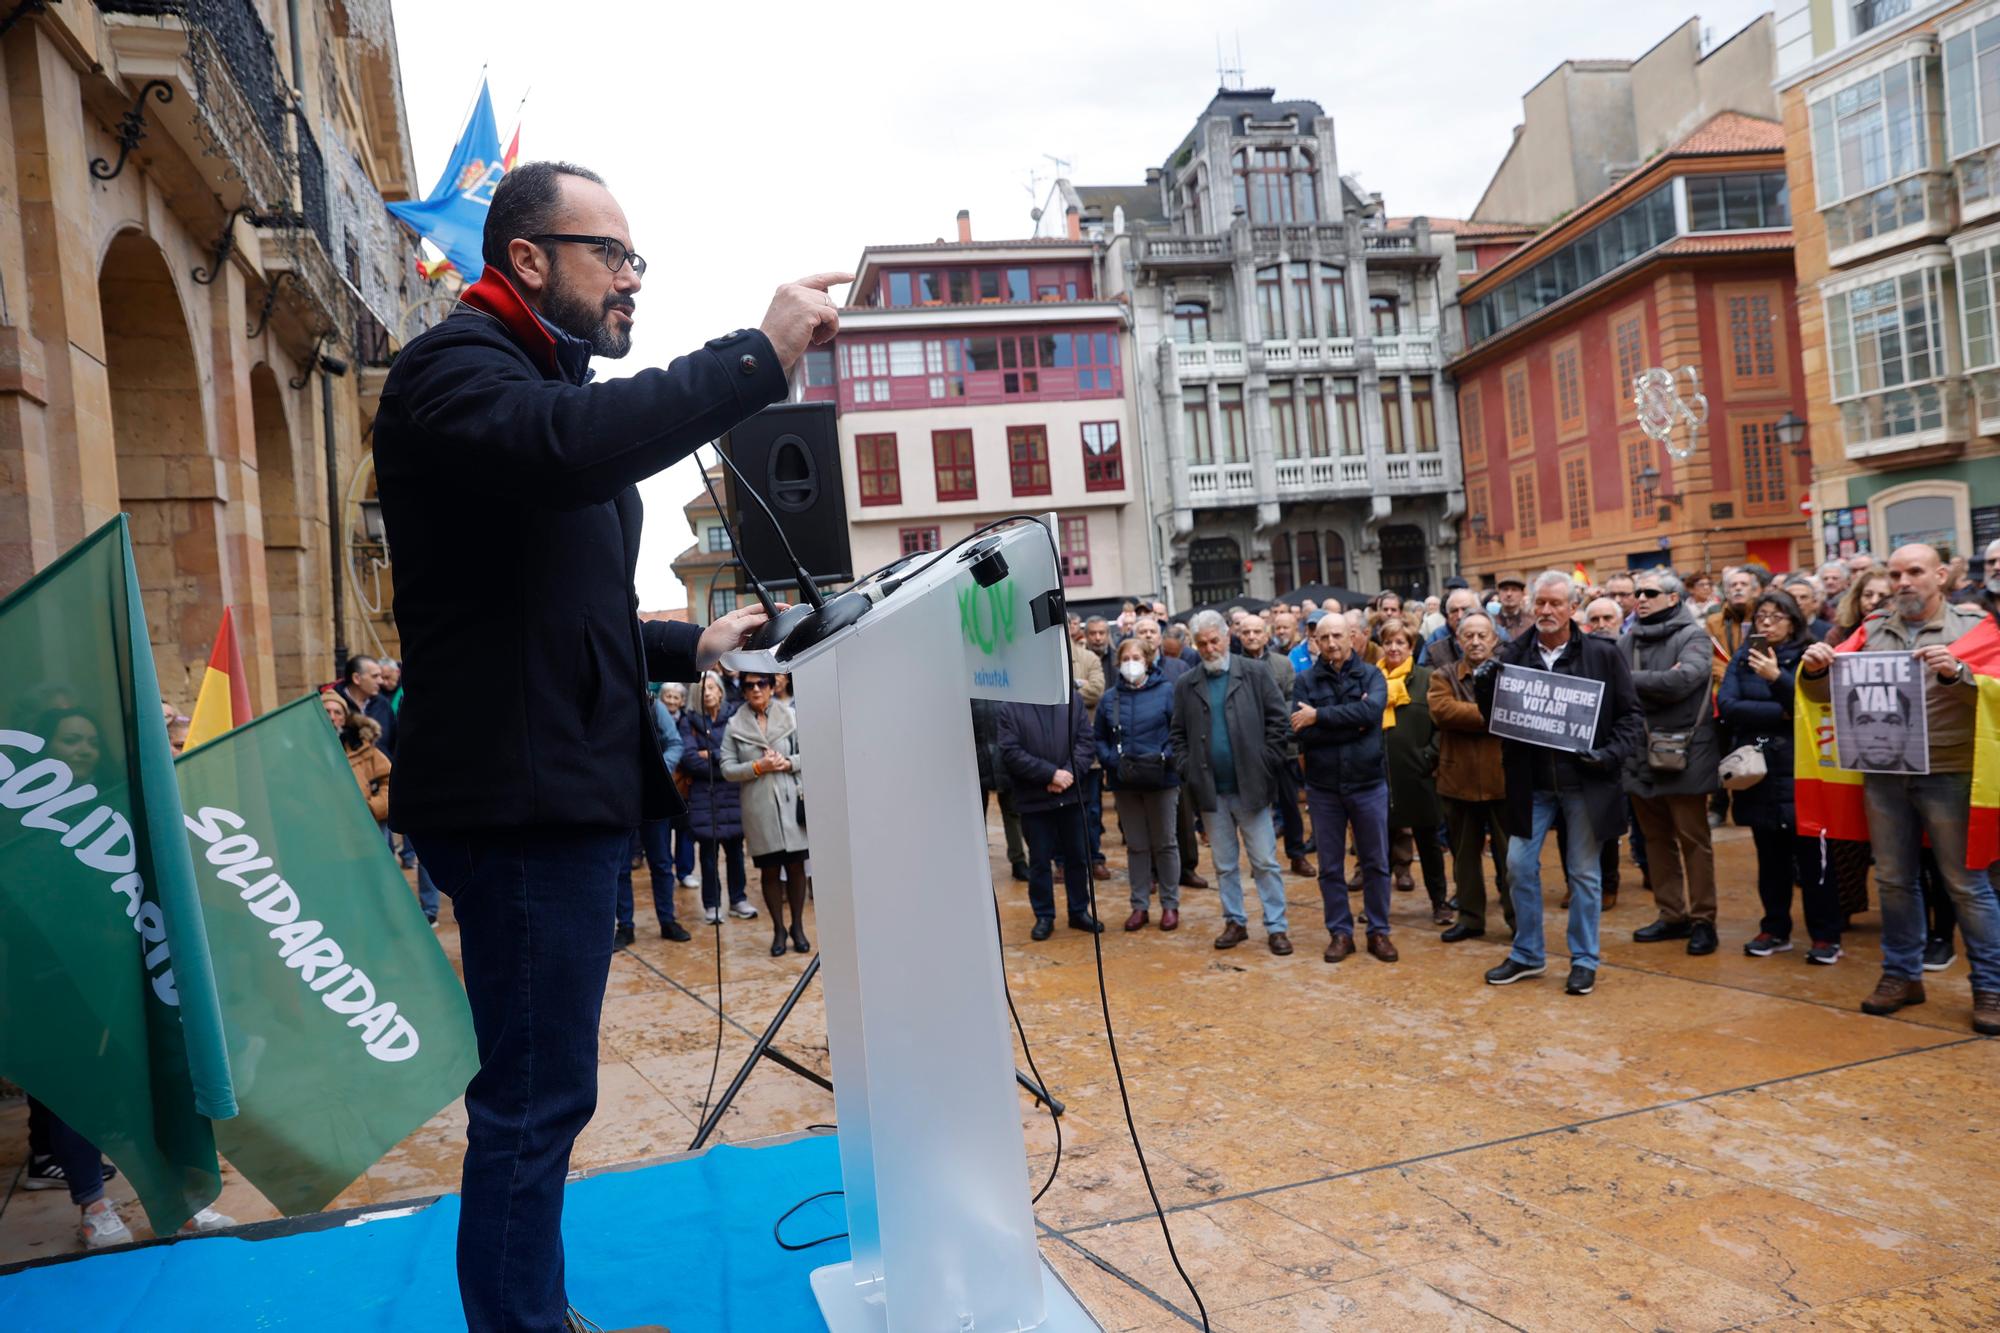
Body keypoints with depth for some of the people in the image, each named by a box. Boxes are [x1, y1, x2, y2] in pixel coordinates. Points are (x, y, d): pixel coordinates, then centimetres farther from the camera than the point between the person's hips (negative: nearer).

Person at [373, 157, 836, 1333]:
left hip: (565, 790, 10)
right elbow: (569, 444, -32)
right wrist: (760, 355, -26)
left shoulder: (547, 384, 24)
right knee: (535, 1097, -6)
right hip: (517, 794, -10)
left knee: (540, 1092, 18)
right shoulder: (454, 366, -7)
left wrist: (689, 647, 17)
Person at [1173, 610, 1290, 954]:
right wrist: (1187, 770, -2)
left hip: (1250, 786, -2)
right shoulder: (1185, 686, 5)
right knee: (1224, 864, 12)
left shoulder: (1255, 676, -2)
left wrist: (1266, 764, -7)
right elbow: (1178, 734, 9)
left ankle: (1276, 926, 11)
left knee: (1265, 861, 2)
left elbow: (1277, 720, -2)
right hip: (1211, 790, 3)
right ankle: (1234, 922, 24)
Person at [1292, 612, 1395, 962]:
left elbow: (1372, 711, -21)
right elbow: (1303, 734, -14)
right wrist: (1354, 724, -16)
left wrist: (1319, 716, -20)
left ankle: (1378, 931, 23)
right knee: (1330, 867, 9)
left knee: (1376, 864, 9)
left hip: (1369, 783, 0)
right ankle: (1340, 932, 23)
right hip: (1323, 787, 0)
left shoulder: (1371, 675, 0)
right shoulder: (1305, 682, -1)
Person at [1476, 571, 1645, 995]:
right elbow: (1496, 717, 5)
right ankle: (1527, 954, 23)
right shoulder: (1513, 655, 1)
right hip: (1531, 782, 2)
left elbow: (1630, 715, 0)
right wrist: (1483, 687, -14)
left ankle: (1584, 961, 23)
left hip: (1584, 781, -2)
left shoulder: (1603, 654, -4)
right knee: (1519, 865, 6)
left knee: (1583, 872, 8)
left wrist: (1611, 754, -16)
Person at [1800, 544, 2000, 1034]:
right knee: (1894, 879, 12)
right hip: (1883, 774, 4)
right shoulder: (1873, 630, 8)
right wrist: (1814, 670, -12)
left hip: (1947, 774, -3)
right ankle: (1902, 974, 25)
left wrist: (1955, 673, -28)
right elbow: (1827, 692, 9)